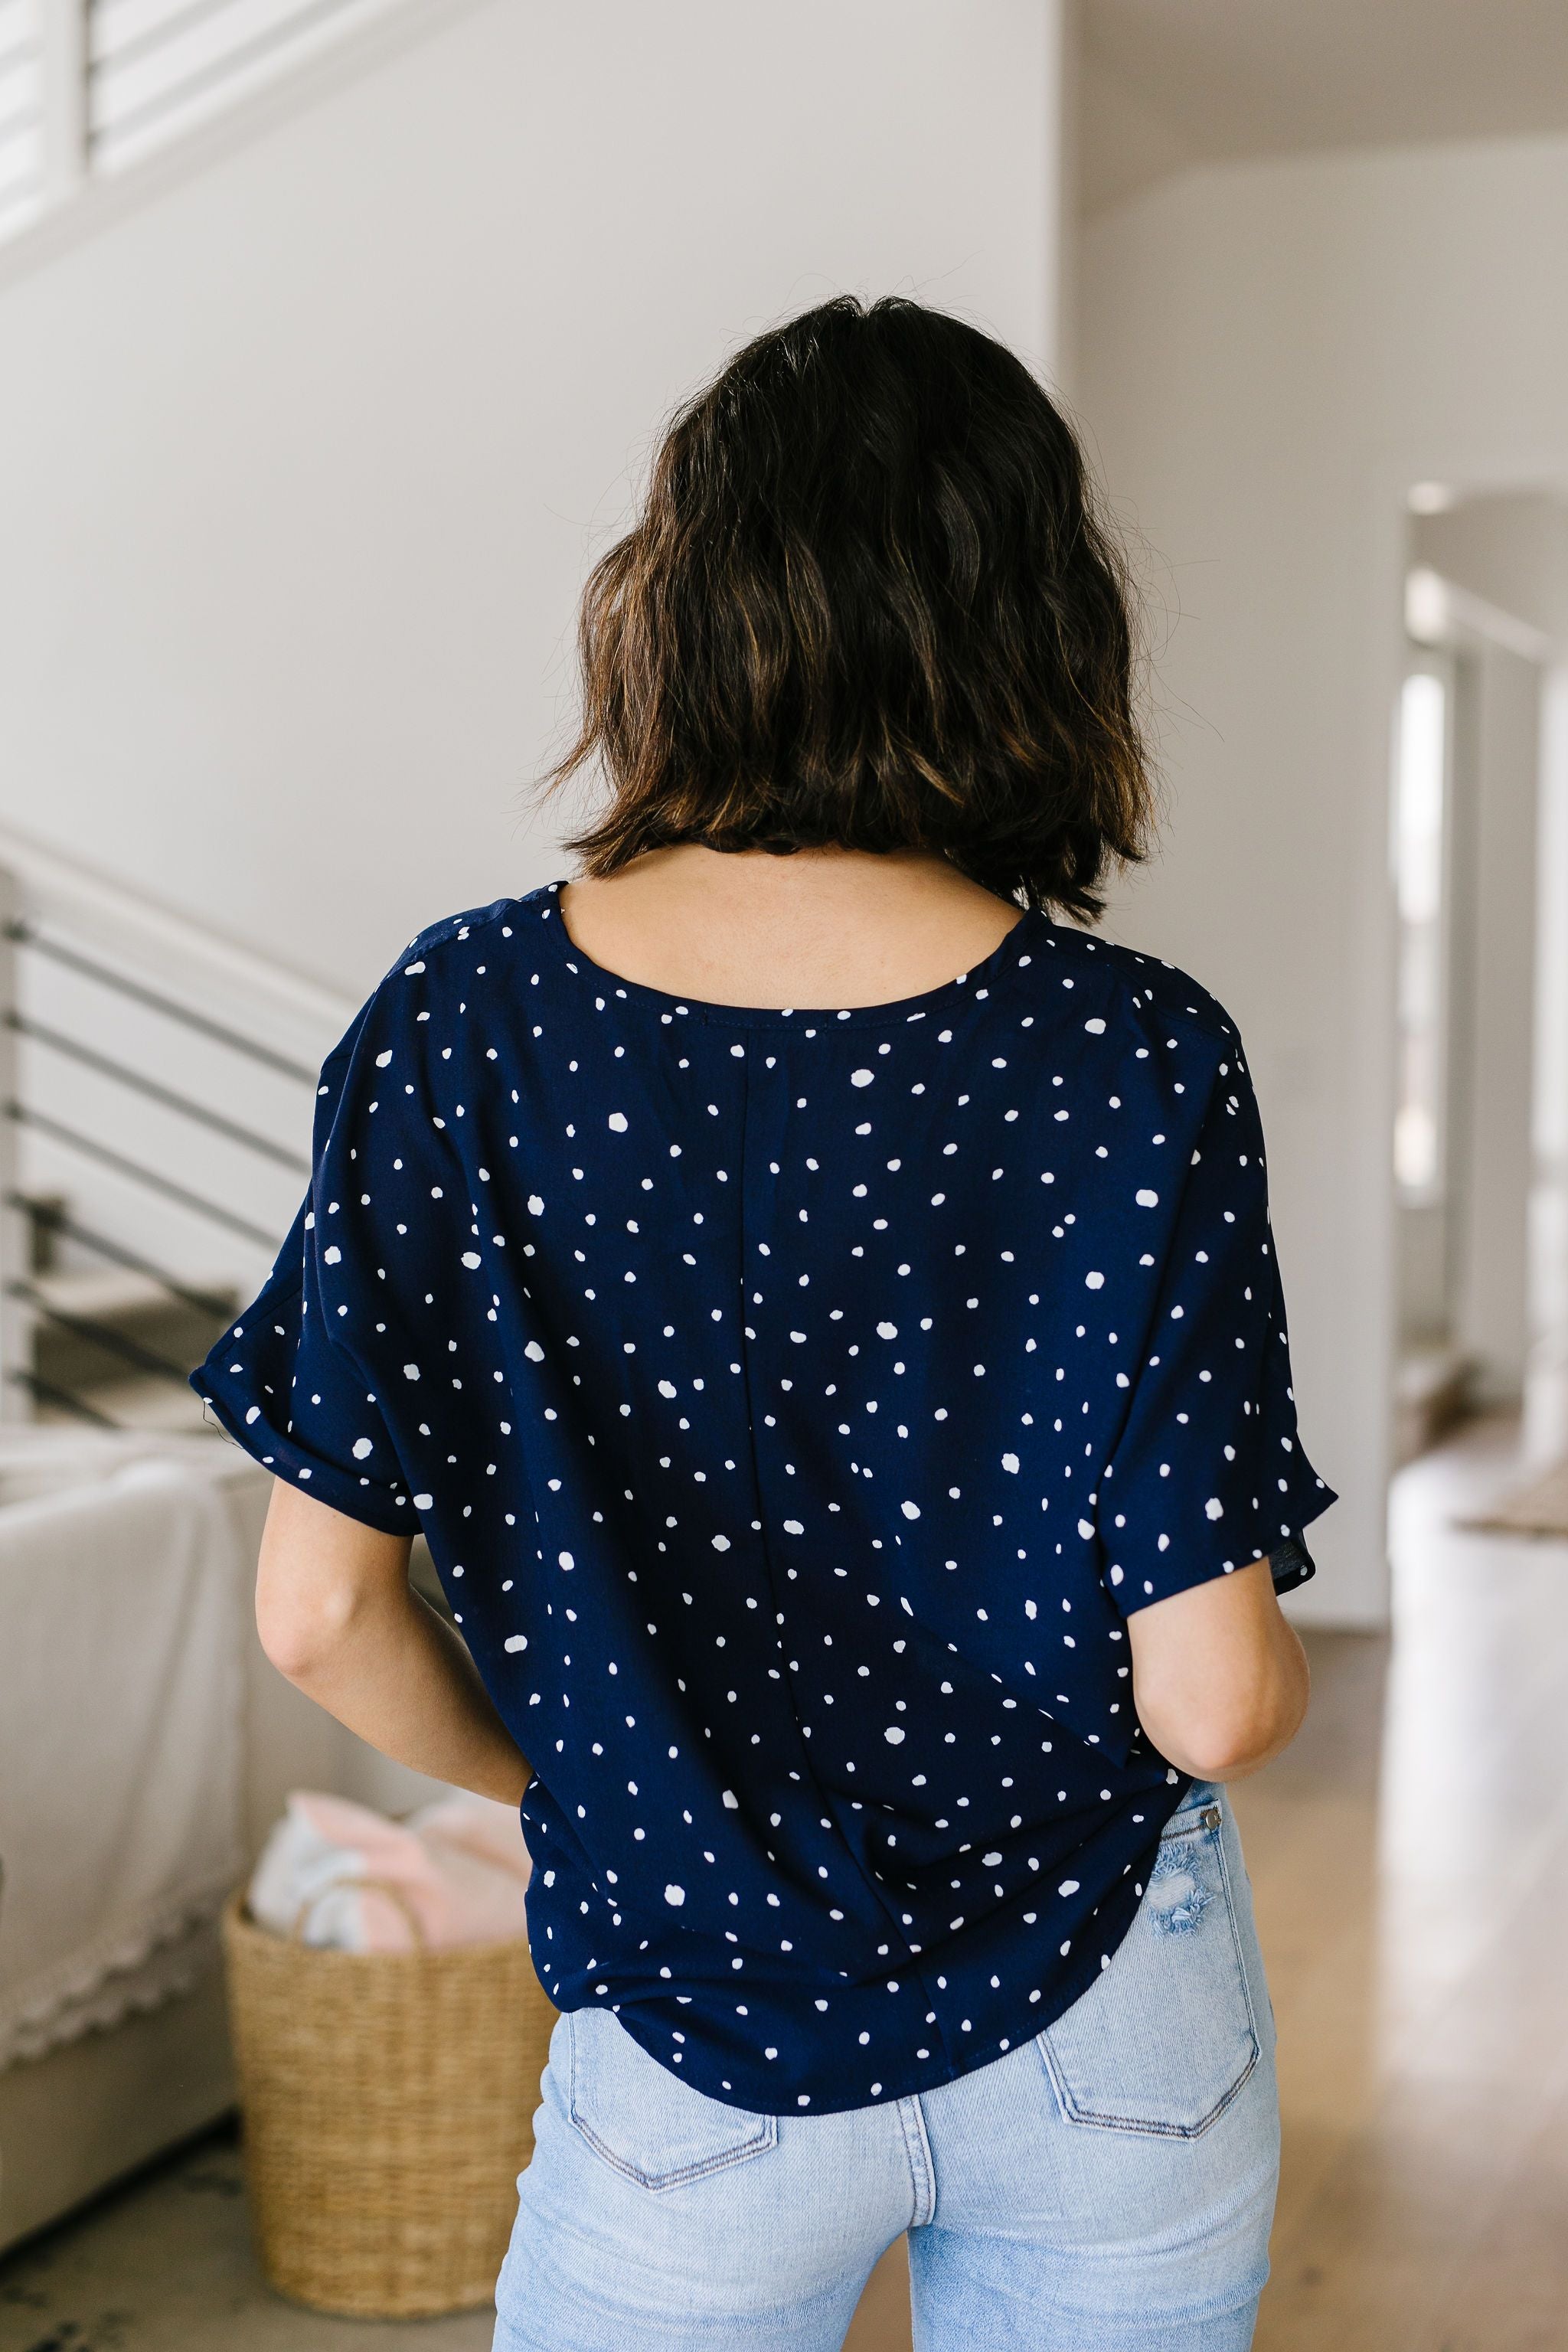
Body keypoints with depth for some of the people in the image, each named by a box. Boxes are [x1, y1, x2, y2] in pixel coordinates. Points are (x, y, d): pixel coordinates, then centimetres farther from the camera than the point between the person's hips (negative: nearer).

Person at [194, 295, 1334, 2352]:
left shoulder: (462, 1024, -13)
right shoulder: (1135, 1061, -16)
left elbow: (321, 1613, -9)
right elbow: (1211, 1697, -15)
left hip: (702, 2056, 0)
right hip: (1119, 2038, 1)